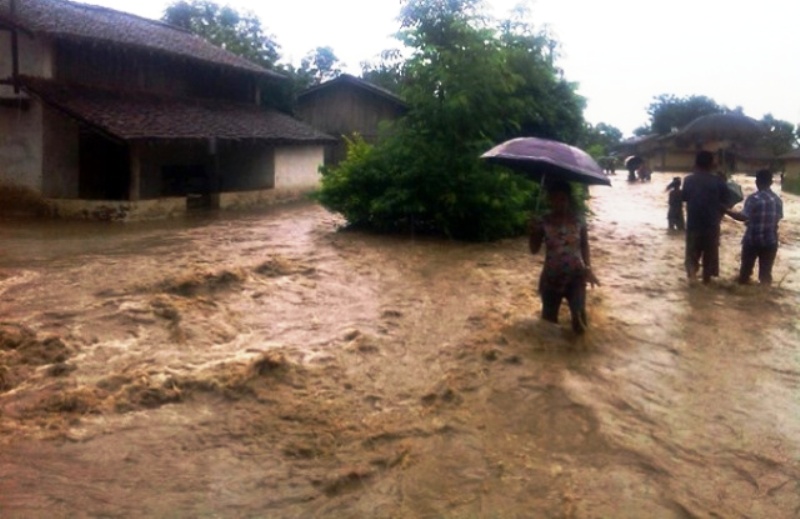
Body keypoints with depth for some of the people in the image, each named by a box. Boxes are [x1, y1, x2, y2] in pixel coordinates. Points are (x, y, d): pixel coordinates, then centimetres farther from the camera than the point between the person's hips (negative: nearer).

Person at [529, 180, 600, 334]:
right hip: (551, 276, 0)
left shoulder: (578, 220, -3)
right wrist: (534, 232, -20)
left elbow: (584, 246, 7)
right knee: (549, 318, 7)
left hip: (576, 275, 0)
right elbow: (534, 250, -3)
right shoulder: (543, 221, -5)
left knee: (579, 315, -6)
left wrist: (588, 268, -5)